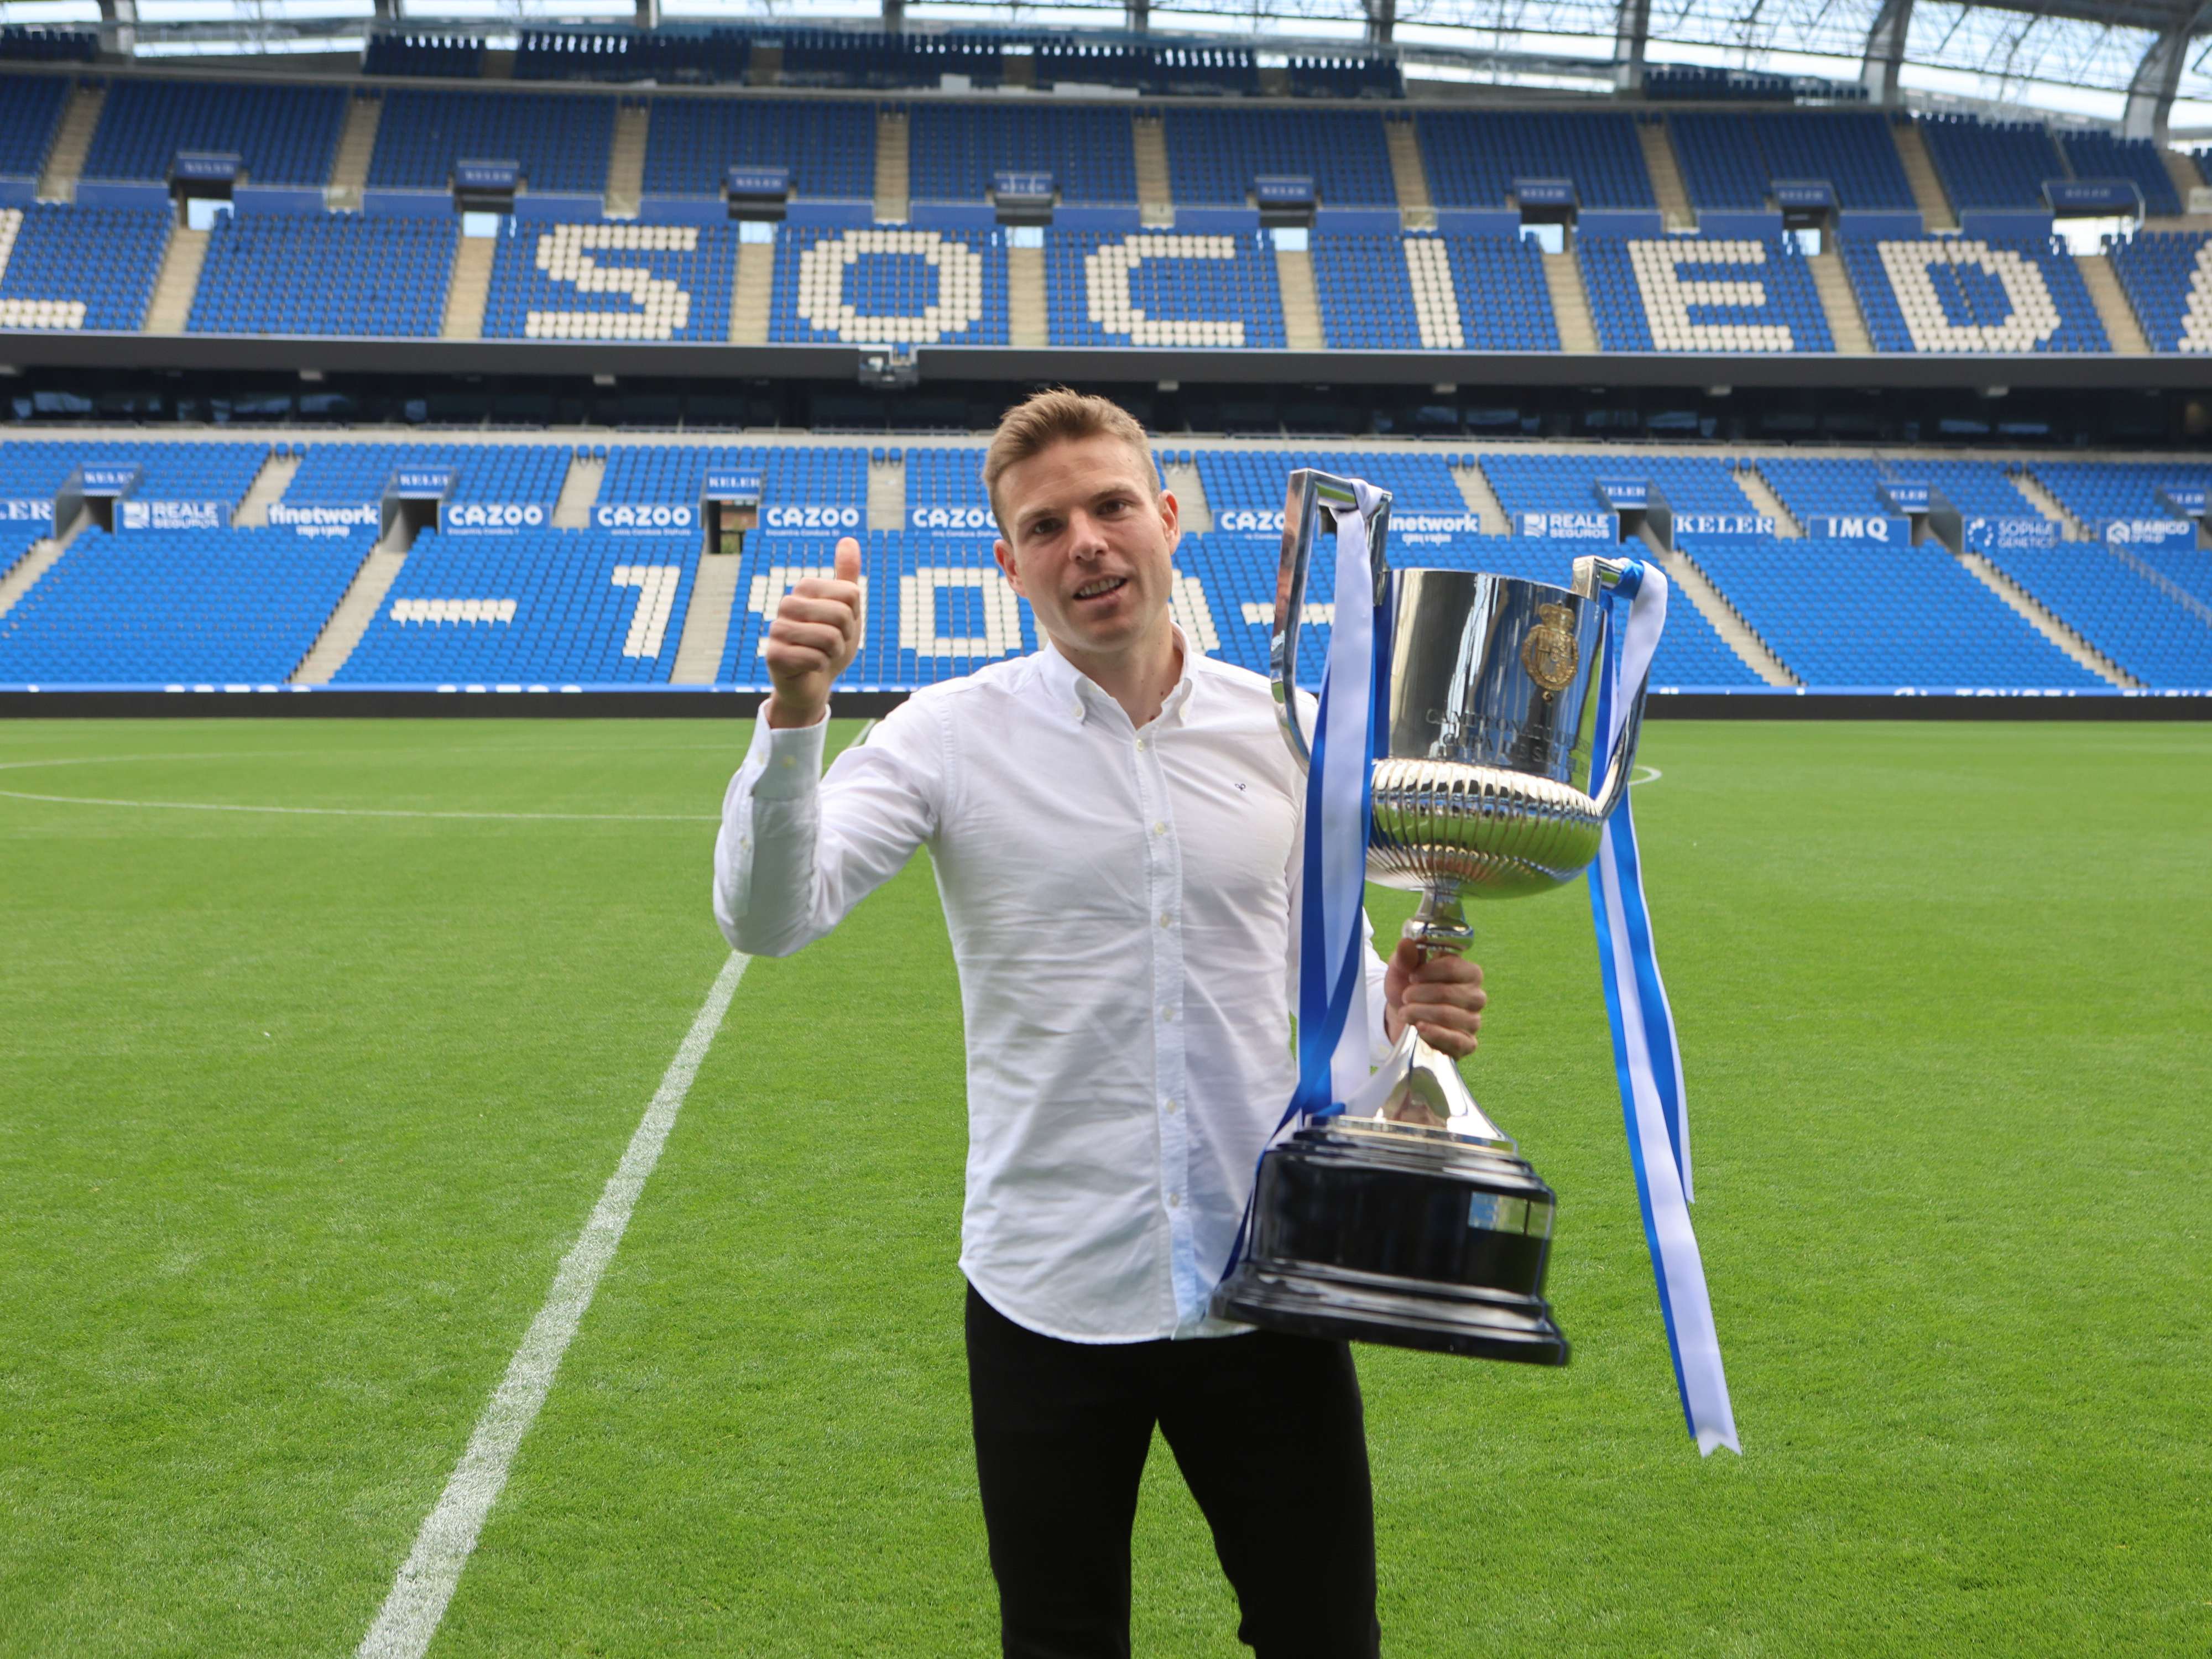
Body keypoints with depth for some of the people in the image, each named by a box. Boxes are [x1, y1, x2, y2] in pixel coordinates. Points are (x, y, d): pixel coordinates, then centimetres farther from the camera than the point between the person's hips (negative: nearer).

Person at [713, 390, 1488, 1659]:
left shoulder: (1287, 730, 2)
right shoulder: (953, 735, -6)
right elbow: (768, 916, -16)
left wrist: (1395, 1008, -9)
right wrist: (794, 710, -30)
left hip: (1270, 1280, 2)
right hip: (1051, 1299, -1)